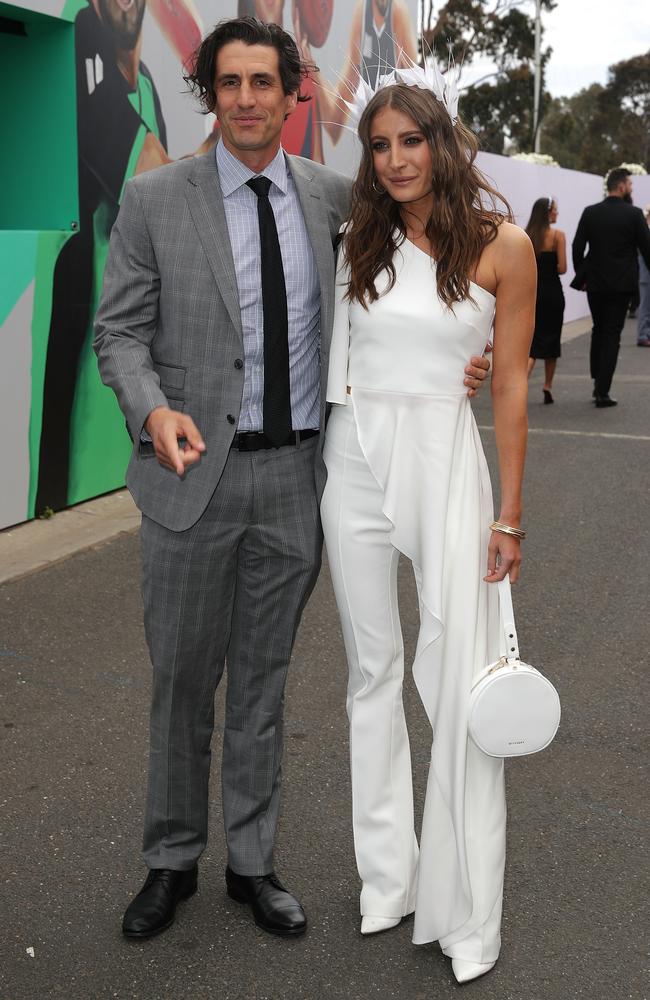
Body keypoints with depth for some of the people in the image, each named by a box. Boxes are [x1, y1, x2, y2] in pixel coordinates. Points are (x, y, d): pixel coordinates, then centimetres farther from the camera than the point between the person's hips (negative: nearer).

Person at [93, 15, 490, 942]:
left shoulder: (333, 195, 4)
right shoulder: (156, 198, -4)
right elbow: (120, 329, -3)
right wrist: (153, 408, -22)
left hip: (296, 474, 2)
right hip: (197, 472, -2)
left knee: (263, 677, 14)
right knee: (182, 676, 9)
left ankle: (252, 861, 30)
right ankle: (173, 859, 30)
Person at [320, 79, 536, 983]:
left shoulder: (501, 245, -2)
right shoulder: (359, 241, 7)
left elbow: (511, 385, -2)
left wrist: (510, 515, -2)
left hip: (445, 459, -3)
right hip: (355, 458, 3)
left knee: (462, 678, -4)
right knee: (373, 671, 10)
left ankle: (467, 914, 10)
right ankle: (388, 876, 25)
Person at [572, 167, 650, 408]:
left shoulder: (590, 213, 1)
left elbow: (577, 247, 1)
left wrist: (581, 275, 12)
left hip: (595, 284, 3)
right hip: (621, 284, -3)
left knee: (598, 331, 18)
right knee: (612, 335, 0)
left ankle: (598, 383, 19)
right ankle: (602, 391, -2)